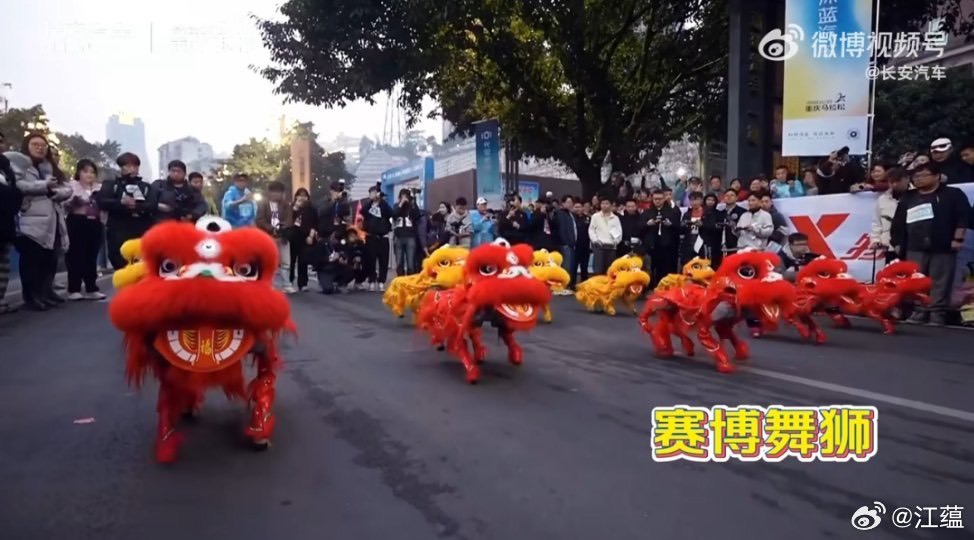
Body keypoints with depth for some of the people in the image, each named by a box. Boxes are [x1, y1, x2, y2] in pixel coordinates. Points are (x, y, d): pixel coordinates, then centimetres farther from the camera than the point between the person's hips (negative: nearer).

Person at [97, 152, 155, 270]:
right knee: (122, 268, -4)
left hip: (142, 233, 1)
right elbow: (101, 201, -3)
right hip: (119, 233, -1)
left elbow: (152, 205, -1)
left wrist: (136, 205, -19)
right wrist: (121, 202, -18)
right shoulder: (110, 184, 13)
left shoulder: (146, 187, 16)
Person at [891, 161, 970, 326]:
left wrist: (958, 238, -9)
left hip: (943, 249, -3)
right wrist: (898, 243, 10)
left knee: (940, 285, -3)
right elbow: (898, 223, 15)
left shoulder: (953, 194, 5)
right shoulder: (908, 198, 16)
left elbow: (963, 216, -2)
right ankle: (918, 314, 7)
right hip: (915, 249, 4)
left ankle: (937, 316, 1)